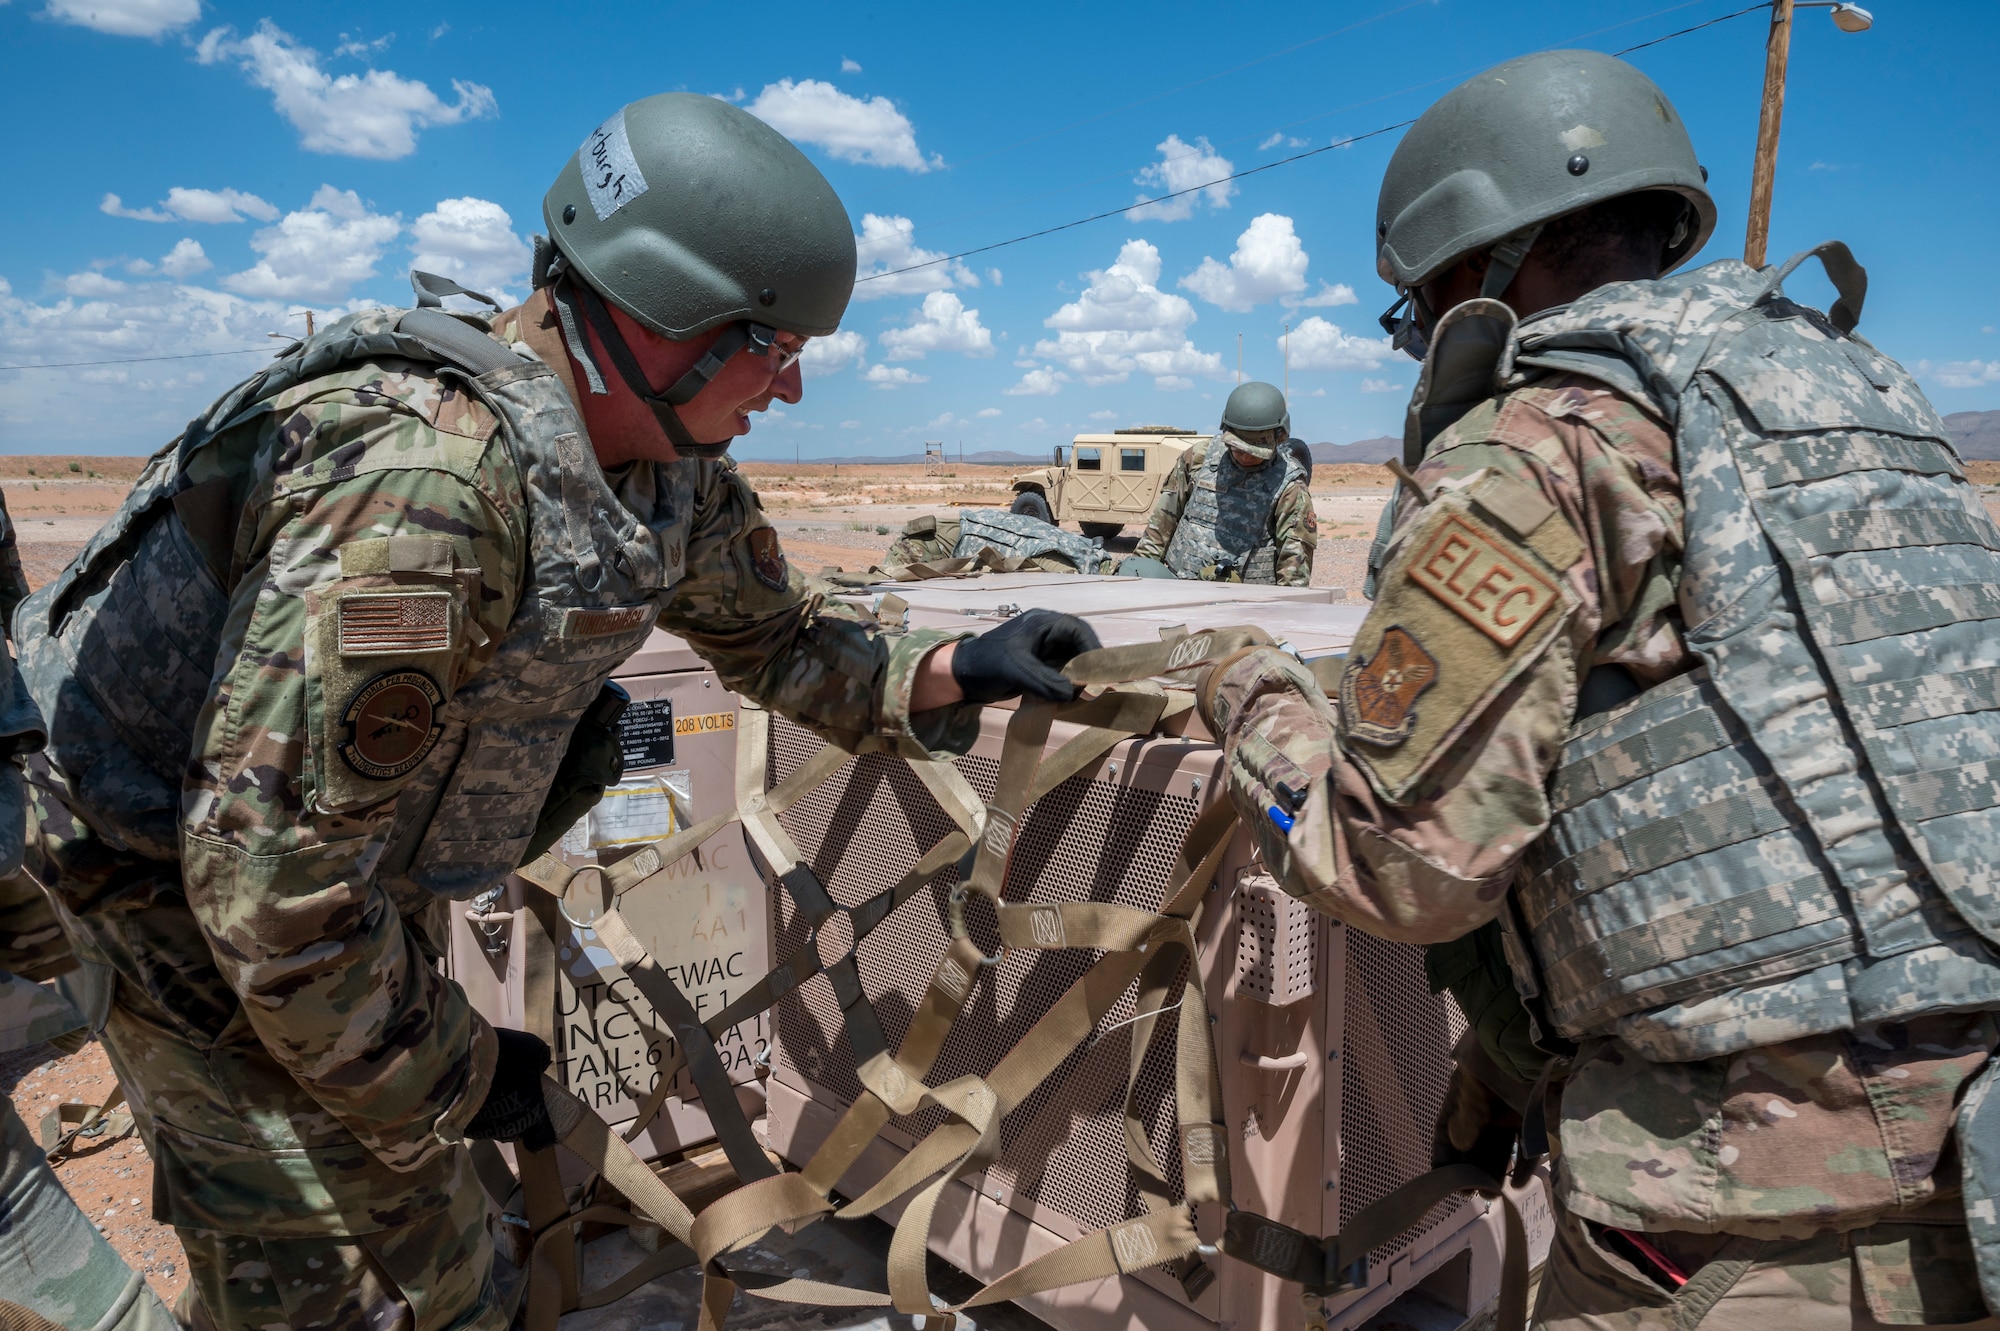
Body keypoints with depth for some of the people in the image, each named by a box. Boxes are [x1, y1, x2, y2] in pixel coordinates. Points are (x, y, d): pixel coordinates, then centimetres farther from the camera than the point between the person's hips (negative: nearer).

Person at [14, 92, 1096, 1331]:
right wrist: (445, 1073, -20)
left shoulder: (676, 469, -9)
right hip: (198, 893, -8)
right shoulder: (425, 481, -38)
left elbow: (776, 633, 7)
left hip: (365, 855, 8)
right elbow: (268, 863, -34)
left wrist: (947, 673, -9)